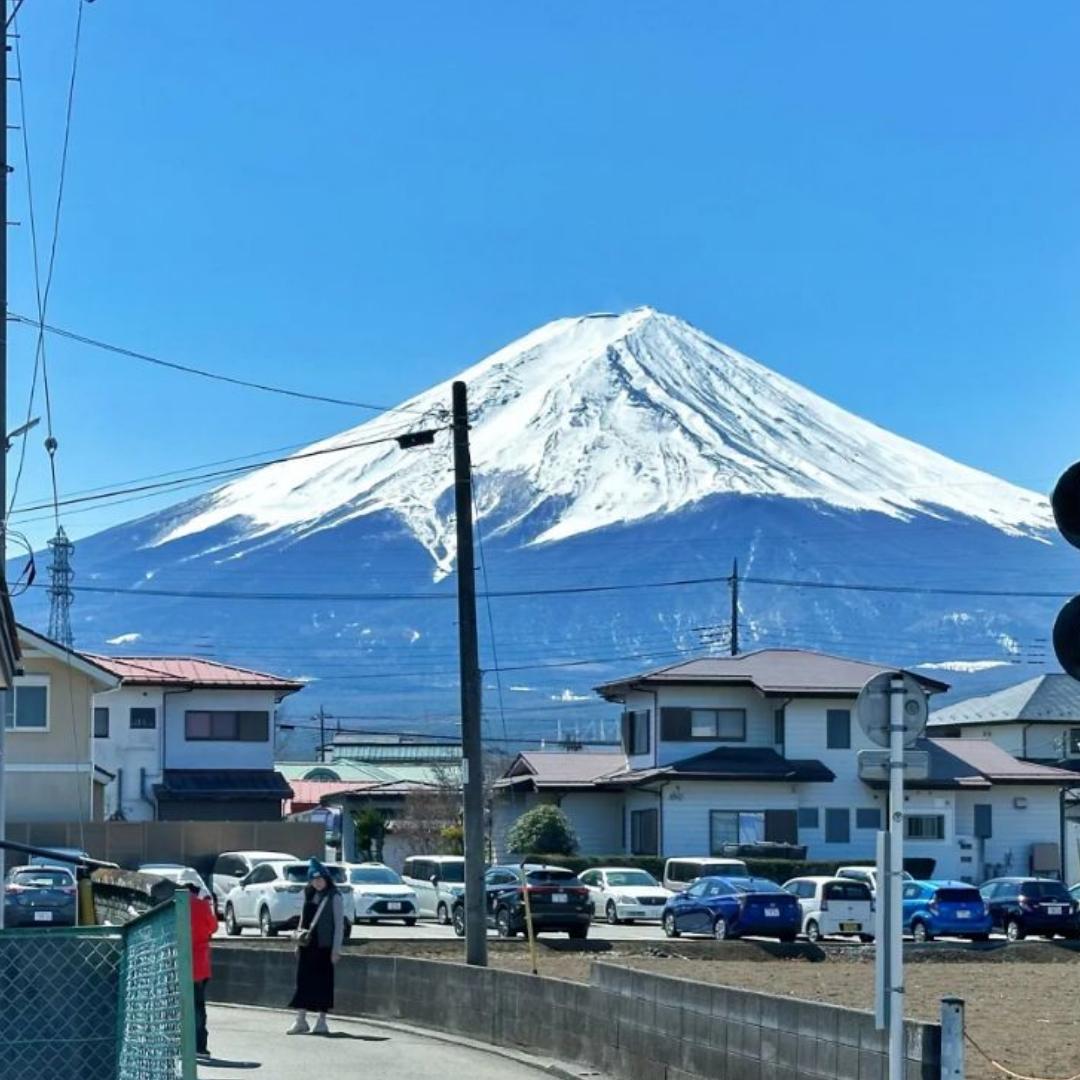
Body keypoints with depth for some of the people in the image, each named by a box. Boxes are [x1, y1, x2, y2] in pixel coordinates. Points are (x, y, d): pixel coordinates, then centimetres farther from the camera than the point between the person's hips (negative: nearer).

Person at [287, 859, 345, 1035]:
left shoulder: (334, 897, -5)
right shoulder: (309, 896, 13)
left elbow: (339, 924, -7)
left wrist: (336, 949, -11)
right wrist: (299, 939, 11)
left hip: (324, 946, -5)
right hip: (307, 946, 5)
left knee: (323, 982, 0)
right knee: (303, 981, 3)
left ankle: (322, 1021, 7)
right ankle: (301, 1020, 7)